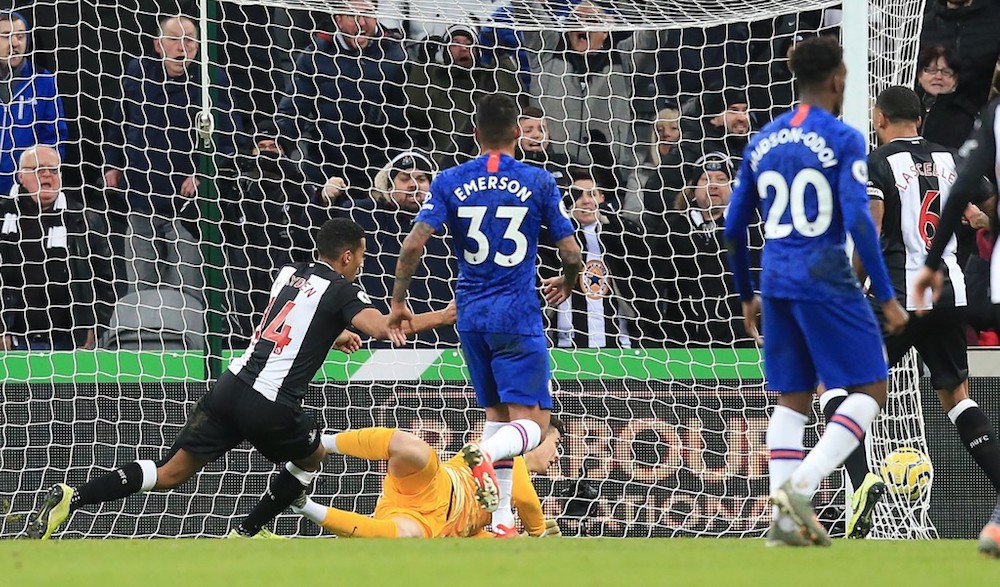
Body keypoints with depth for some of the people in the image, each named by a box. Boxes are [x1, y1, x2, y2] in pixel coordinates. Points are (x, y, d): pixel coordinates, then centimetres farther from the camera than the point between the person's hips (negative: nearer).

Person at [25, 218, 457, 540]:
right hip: (270, 405, -6)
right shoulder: (340, 291, -1)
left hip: (231, 385, 6)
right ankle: (246, 535, 21)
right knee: (311, 458, 25)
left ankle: (70, 498, -11)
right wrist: (442, 317, -8)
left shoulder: (289, 274, 19)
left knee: (169, 474, 6)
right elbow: (383, 329, -18)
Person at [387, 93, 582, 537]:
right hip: (518, 314, -3)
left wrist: (398, 301, 4)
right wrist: (566, 284, 22)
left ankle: (501, 520, 13)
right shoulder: (538, 182, -1)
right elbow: (571, 253, 0)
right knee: (532, 422, -5)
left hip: (471, 313, 3)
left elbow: (414, 245, -7)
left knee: (496, 412, 18)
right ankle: (486, 454, -38)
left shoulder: (450, 183, 3)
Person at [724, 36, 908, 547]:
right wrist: (887, 298, -11)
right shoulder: (843, 140, -7)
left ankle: (785, 517, 5)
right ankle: (801, 484, -16)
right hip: (827, 283, -6)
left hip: (776, 284, 6)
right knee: (870, 390, 2)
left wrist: (746, 296, 26)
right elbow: (858, 221, -15)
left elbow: (733, 228, 15)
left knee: (793, 399, 14)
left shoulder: (762, 142, 12)